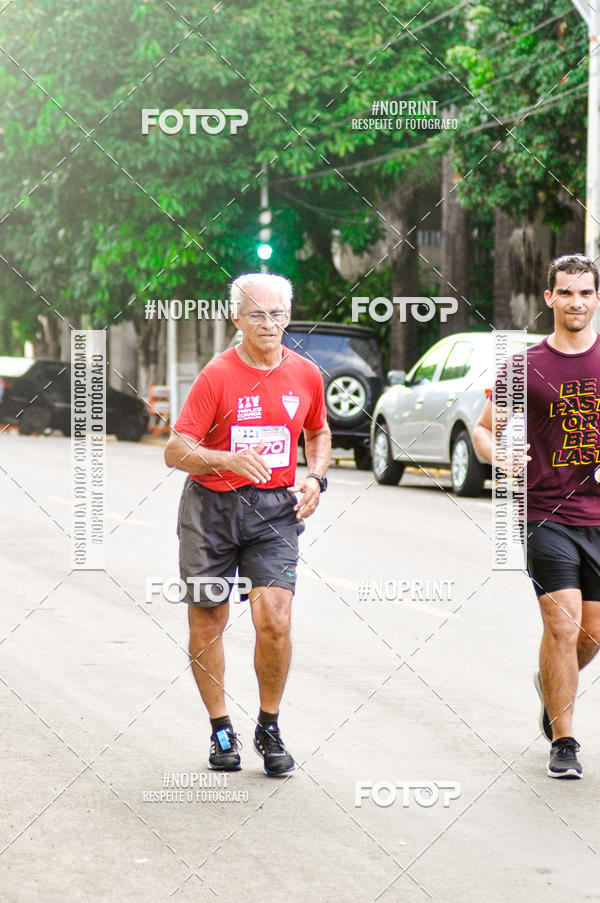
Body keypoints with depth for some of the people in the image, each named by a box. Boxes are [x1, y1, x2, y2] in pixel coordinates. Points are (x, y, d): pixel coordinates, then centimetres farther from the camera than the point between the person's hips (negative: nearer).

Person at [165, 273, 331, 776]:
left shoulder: (306, 375, 3)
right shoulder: (218, 375, -9)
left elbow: (318, 432, 24)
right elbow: (176, 451, -13)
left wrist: (316, 478, 6)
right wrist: (228, 460, -30)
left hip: (275, 508, 1)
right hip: (212, 506, -1)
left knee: (274, 618, -14)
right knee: (208, 621, 6)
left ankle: (270, 729, 6)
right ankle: (221, 730, 24)